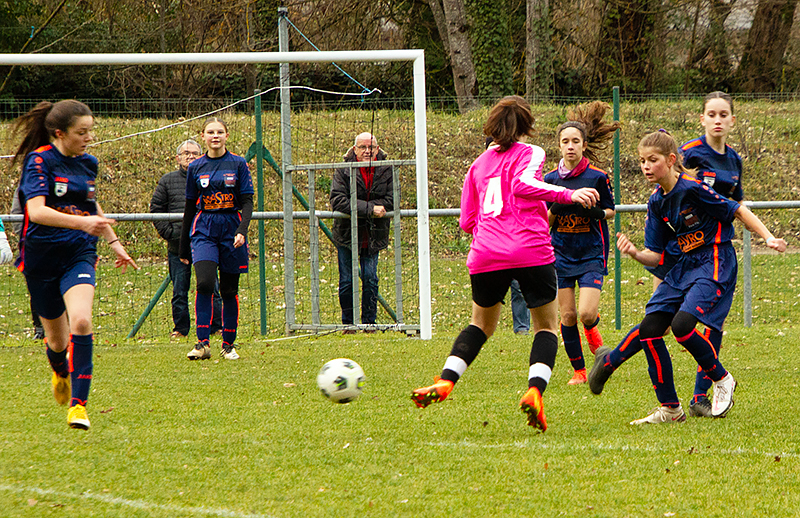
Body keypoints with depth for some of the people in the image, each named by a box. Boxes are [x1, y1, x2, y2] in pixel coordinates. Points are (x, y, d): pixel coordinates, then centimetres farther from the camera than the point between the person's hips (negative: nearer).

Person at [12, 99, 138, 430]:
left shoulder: (88, 164, 7)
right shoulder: (40, 161, -12)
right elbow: (36, 211, -26)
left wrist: (113, 242, 29)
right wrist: (81, 222, -36)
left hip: (79, 255, 3)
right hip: (41, 257, -3)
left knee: (80, 322, -22)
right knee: (57, 337, 10)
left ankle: (78, 403, -22)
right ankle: (60, 372, 47)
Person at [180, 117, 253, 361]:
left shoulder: (238, 164, 3)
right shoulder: (196, 167, 8)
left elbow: (247, 202, 0)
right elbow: (189, 208, 13)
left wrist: (242, 230, -17)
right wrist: (183, 247, 15)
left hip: (231, 229, 0)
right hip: (203, 230, 0)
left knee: (229, 290, 4)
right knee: (205, 283, -19)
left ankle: (229, 344, 17)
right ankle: (202, 343, -19)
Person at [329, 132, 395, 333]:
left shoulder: (386, 170, -4)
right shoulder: (343, 171, -10)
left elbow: (391, 201, -10)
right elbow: (337, 201, -19)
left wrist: (358, 207, -19)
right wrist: (370, 209, -26)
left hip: (373, 234, 1)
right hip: (347, 233, -1)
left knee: (370, 279, 0)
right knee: (346, 280, 4)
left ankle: (369, 322, 12)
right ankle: (348, 323, 17)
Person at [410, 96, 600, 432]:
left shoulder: (479, 164, 21)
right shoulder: (530, 153, 7)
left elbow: (467, 221, 20)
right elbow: (524, 184, -16)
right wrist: (568, 195, -24)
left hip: (486, 254, 4)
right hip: (531, 251, -4)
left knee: (481, 324, 25)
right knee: (545, 327, 11)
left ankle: (445, 382, 5)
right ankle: (535, 391, -13)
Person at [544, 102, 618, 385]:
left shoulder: (598, 177, -5)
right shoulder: (551, 179, 1)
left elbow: (610, 211, 7)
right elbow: (544, 221, 5)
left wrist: (597, 212, -16)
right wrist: (555, 208, -16)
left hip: (591, 255, -2)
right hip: (561, 253, 2)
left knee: (587, 314, -16)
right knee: (568, 316, -1)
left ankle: (592, 330, 21)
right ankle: (579, 370, 15)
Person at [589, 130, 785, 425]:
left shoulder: (691, 188, -16)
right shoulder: (656, 202, 6)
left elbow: (737, 211, -10)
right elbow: (655, 256, 8)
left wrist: (768, 238, -17)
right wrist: (634, 253, -12)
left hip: (716, 262, -8)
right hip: (685, 266, 8)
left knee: (681, 324, -25)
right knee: (650, 328, -4)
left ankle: (722, 380, 1)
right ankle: (670, 409, 4)